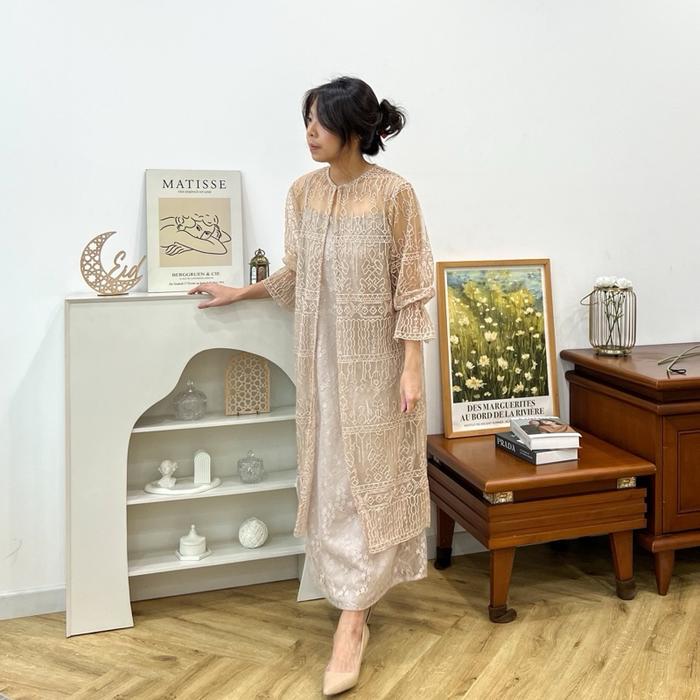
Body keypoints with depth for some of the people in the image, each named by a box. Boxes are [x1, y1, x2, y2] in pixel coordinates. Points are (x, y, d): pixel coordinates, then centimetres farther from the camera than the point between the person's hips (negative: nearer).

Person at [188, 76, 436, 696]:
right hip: (321, 359, 5)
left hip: (376, 360, -5)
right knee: (330, 478, 10)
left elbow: (413, 286, -11)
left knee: (372, 478, 0)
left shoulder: (395, 193, -11)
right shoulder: (303, 192, 4)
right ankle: (358, 600, 27)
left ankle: (351, 623, 7)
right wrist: (241, 291, 19)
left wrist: (412, 367, -14)